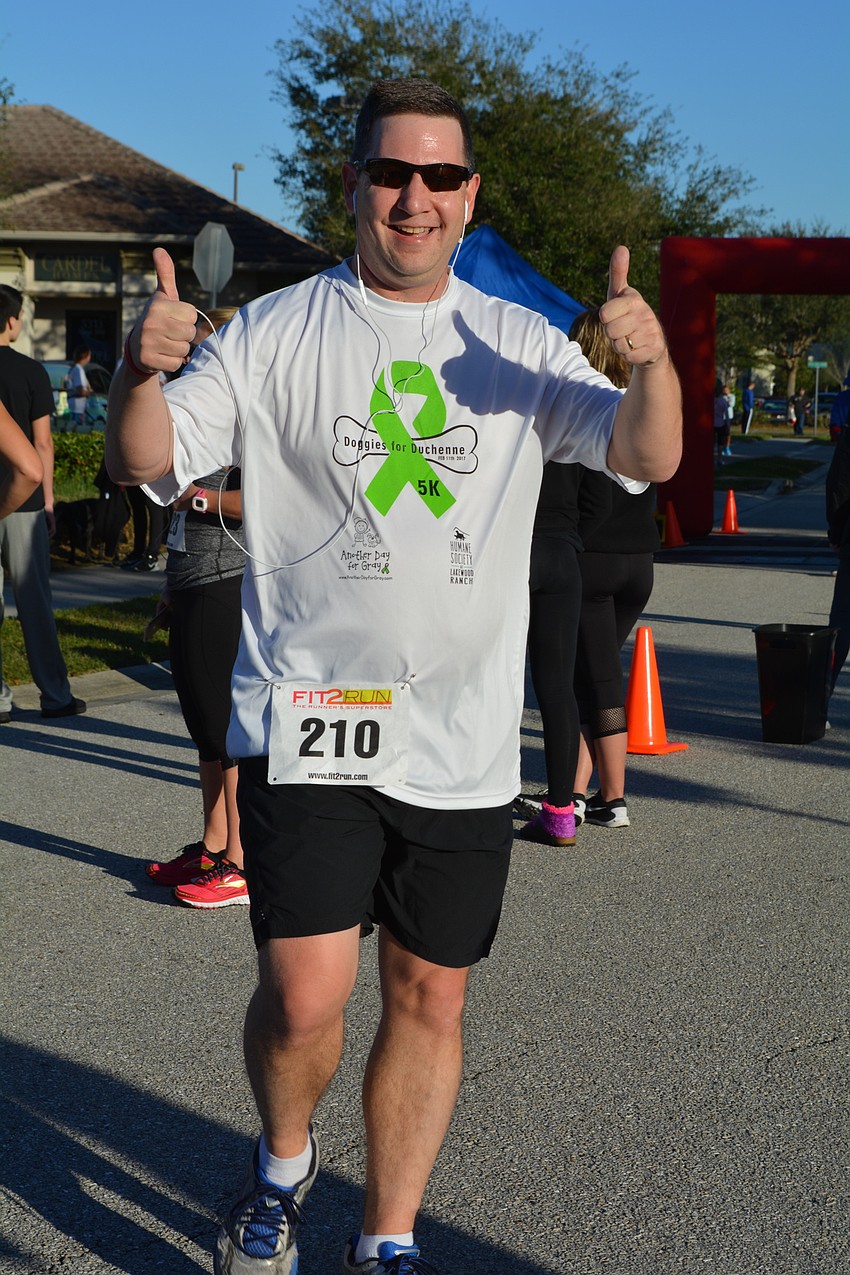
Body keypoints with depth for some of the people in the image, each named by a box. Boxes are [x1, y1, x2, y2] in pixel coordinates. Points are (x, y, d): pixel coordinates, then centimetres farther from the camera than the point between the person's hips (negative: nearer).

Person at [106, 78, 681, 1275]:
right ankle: (282, 1162, 26)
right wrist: (140, 371, -26)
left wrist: (651, 361, -25)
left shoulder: (520, 345, 7)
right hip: (308, 725, -2)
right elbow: (148, 462, -4)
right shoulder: (276, 332, 2)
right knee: (304, 998, -8)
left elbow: (647, 458, -3)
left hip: (463, 741, 3)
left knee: (431, 999, 10)